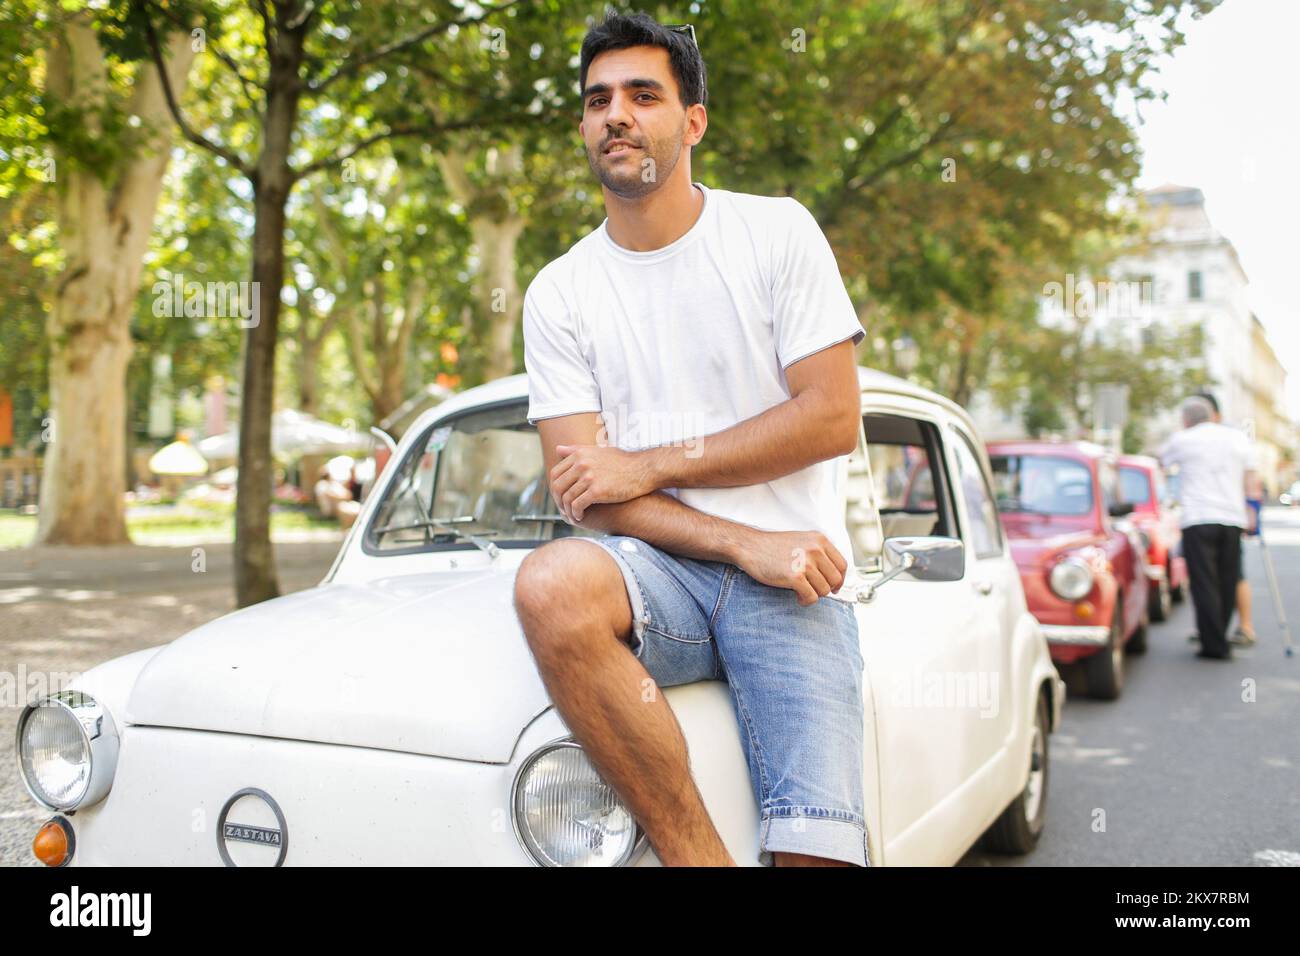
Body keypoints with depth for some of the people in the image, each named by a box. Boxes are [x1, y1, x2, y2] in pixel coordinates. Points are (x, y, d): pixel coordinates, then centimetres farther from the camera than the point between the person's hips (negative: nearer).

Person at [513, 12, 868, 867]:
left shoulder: (776, 232, 4)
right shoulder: (559, 293, 8)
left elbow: (833, 418, -4)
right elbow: (580, 489, 0)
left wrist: (647, 465, -8)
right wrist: (746, 545, -14)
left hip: (792, 579, -1)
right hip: (660, 570, 2)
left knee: (815, 848, -21)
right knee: (551, 585, -35)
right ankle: (698, 854, -23)